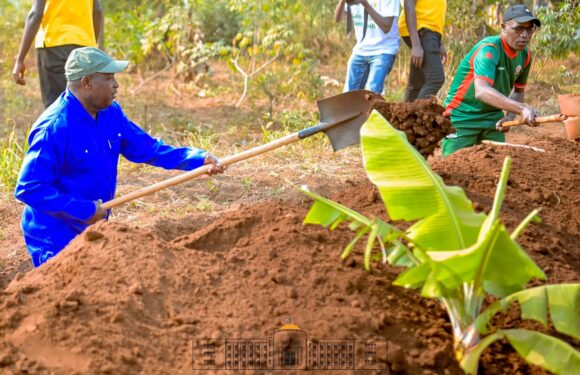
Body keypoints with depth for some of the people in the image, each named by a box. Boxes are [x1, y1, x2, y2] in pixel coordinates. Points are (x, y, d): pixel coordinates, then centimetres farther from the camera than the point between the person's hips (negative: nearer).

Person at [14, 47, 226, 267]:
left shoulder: (110, 113, 0)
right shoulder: (54, 127, -25)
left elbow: (147, 148, 5)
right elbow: (28, 189, -27)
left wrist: (199, 158, -7)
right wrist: (85, 210, -25)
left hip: (93, 232, 8)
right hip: (55, 240, -8)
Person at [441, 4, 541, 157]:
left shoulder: (525, 55, -2)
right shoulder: (489, 49, -26)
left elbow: (518, 91, 13)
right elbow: (482, 91, -42)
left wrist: (510, 116, -8)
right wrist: (521, 108, -52)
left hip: (493, 118, 7)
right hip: (462, 116, -7)